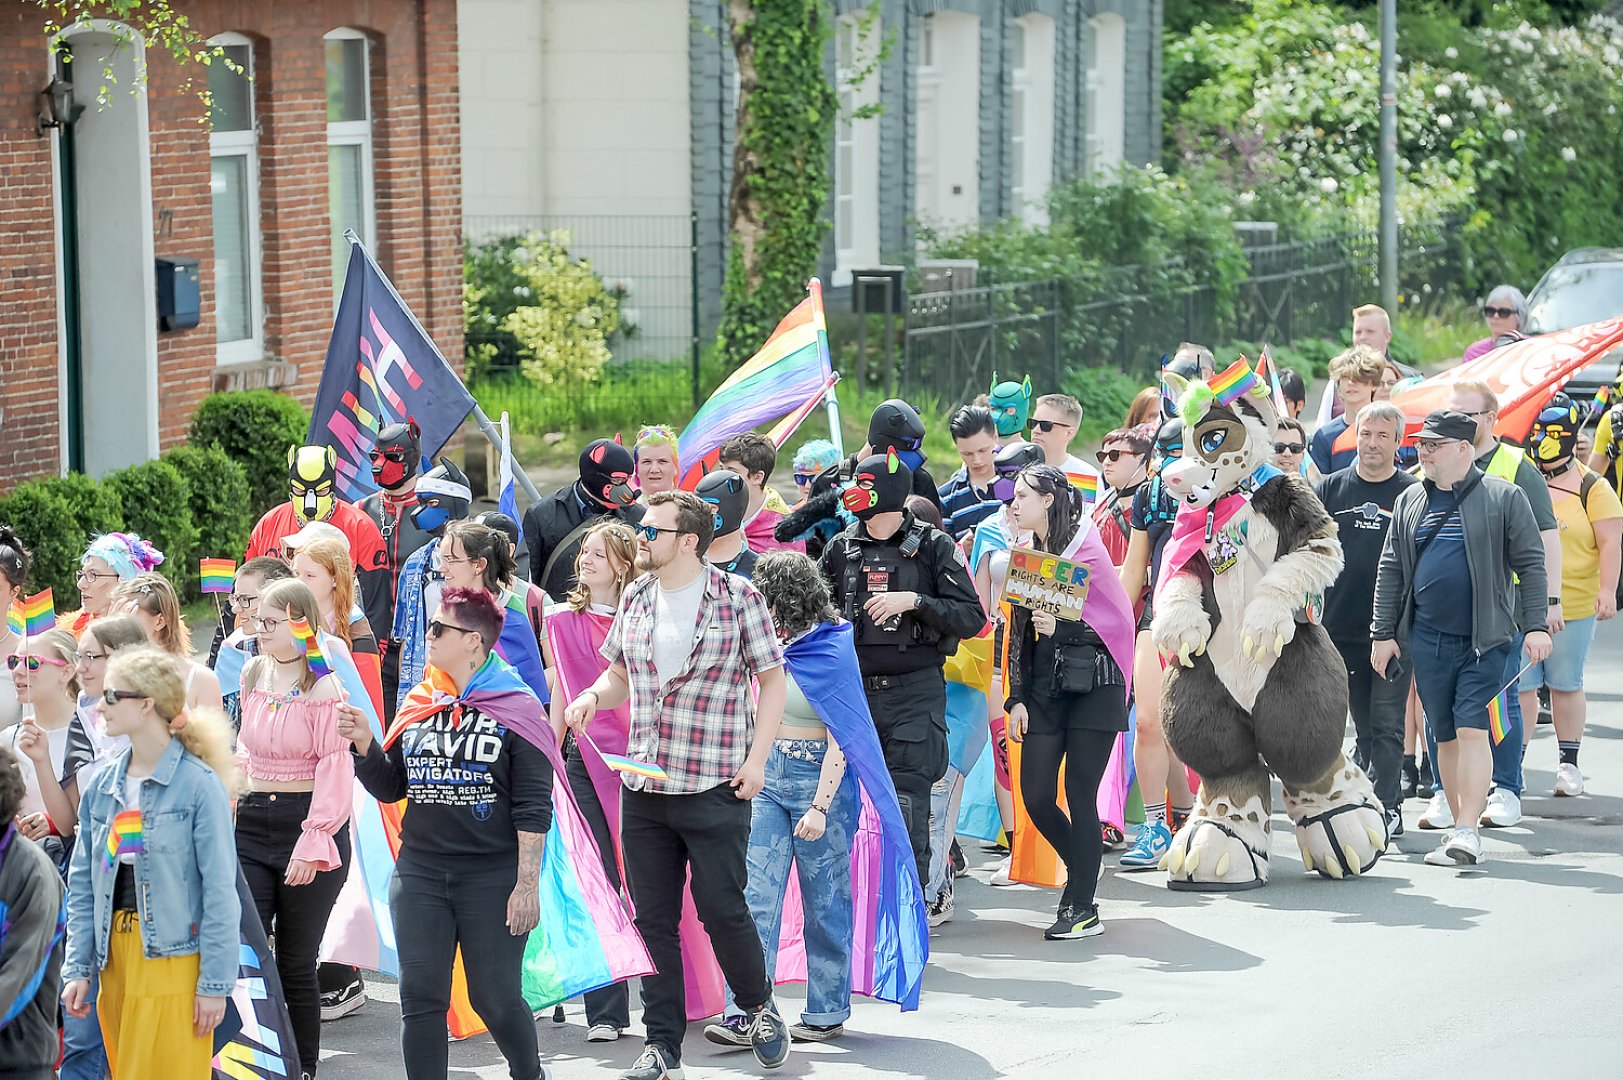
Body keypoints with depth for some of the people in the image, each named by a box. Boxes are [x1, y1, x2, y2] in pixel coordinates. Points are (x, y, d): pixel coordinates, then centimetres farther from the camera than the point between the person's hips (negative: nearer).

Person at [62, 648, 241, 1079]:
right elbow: (83, 885, 12)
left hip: (174, 959, -6)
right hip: (116, 957, 6)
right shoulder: (101, 786, 8)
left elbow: (219, 891, -10)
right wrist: (77, 968, 4)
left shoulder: (198, 784, -9)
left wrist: (215, 983, -12)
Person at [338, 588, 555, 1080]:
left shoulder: (516, 708, -5)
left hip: (493, 875, -5)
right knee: (420, 997, 0)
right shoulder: (418, 706, 10)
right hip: (419, 873, 5)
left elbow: (533, 808, -6)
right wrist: (365, 745, -2)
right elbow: (390, 787, 16)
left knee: (495, 999, 3)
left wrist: (527, 884, -10)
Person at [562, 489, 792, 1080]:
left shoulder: (737, 596, -5)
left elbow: (772, 679, -1)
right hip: (642, 787, 5)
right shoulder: (635, 598, 10)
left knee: (721, 908, -4)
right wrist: (593, 696, -1)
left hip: (716, 787, -5)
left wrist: (756, 758, -9)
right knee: (653, 918, 6)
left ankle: (758, 1006, 23)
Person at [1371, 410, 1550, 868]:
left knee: (1472, 729, -13)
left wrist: (1535, 625, -7)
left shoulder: (1504, 498, 0)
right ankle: (1459, 828, 15)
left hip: (1485, 639, -4)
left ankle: (1468, 831, -15)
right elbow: (1390, 572, 14)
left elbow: (1530, 565, -1)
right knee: (1445, 736, 7)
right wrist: (1383, 633, 10)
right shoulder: (1410, 503, 12)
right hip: (1427, 638, 4)